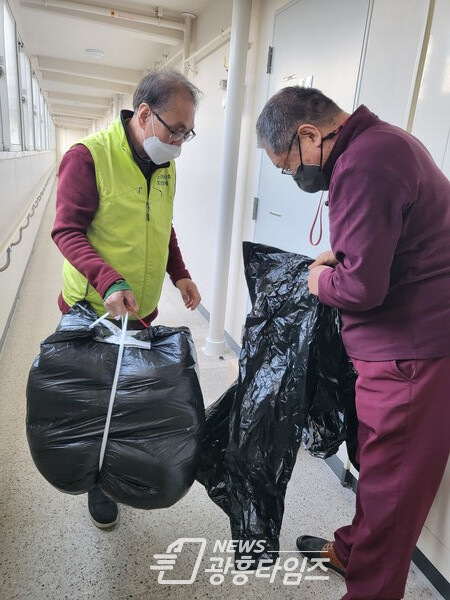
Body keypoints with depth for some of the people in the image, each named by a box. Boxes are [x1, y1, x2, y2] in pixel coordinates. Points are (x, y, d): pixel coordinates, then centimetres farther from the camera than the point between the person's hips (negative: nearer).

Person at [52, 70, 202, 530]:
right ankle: (99, 484, 31)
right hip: (91, 310, -5)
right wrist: (110, 281, -32)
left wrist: (179, 273, 6)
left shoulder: (164, 165, 7)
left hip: (141, 310, 6)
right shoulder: (87, 156, -16)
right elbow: (68, 231, -18)